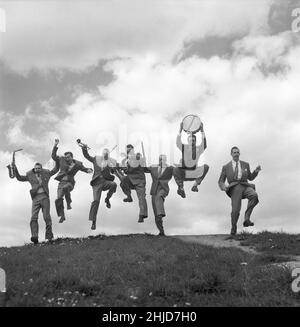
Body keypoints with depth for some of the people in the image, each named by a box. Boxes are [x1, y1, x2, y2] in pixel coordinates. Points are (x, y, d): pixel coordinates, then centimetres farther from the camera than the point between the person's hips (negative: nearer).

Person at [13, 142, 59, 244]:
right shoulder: (30, 176, 15)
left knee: (47, 217, -6)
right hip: (35, 198, 1)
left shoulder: (46, 174, 15)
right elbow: (20, 178, 15)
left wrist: (57, 161, 6)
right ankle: (35, 237, -23)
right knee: (33, 217, -14)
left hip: (45, 197, -1)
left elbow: (56, 170, 20)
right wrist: (16, 171, 1)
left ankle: (49, 236, -1)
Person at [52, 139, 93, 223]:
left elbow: (85, 169, 10)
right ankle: (62, 216, 3)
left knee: (65, 188, -39)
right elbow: (54, 156, 11)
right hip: (61, 183, 3)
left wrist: (89, 170, -14)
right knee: (58, 199, -11)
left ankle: (69, 203, -19)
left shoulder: (77, 164, 1)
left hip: (70, 182, -3)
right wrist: (56, 146, 2)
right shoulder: (62, 160, 5)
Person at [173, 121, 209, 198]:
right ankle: (181, 188, -17)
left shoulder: (199, 149, -2)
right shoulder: (184, 147, -6)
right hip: (183, 172, -3)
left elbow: (204, 144, -20)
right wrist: (180, 130, -30)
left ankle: (195, 185, -5)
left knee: (206, 167, -12)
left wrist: (202, 130, -25)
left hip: (194, 173, 4)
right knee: (176, 170, -34)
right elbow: (178, 142, -23)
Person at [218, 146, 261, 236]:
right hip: (234, 188, -1)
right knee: (235, 210, -16)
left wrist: (256, 171, 5)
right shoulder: (226, 167, 14)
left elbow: (250, 178, 25)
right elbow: (220, 182, 14)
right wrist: (224, 187, -10)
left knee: (254, 196, -32)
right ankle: (233, 227, 11)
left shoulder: (245, 165, 20)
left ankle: (247, 218, -24)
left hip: (245, 187, 2)